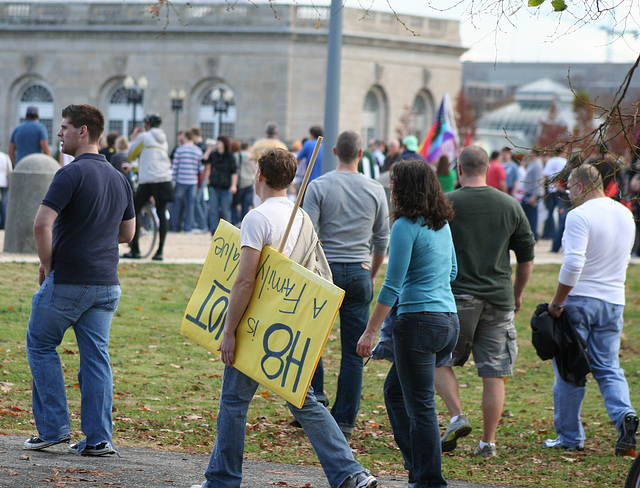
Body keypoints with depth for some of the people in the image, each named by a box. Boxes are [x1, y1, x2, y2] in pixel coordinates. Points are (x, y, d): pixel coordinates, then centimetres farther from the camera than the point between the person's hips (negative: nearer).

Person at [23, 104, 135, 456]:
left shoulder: (72, 174, -14)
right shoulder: (119, 179, 10)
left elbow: (42, 224, -21)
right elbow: (127, 233, 19)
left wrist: (46, 264, -8)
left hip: (67, 281, -6)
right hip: (107, 284, 6)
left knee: (41, 345, 10)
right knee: (96, 357, 7)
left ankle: (53, 429, 7)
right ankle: (98, 438, 3)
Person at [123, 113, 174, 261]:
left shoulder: (144, 137, 0)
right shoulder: (164, 140, 19)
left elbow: (130, 155, 8)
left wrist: (133, 140, 24)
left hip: (148, 180, -5)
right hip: (165, 180, 5)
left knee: (134, 212, 6)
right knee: (162, 214, 6)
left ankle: (135, 250, 1)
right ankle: (159, 251, -2)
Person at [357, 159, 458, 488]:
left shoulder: (406, 226, -12)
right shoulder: (442, 225, 12)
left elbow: (392, 286, -14)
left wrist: (371, 331, -11)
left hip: (419, 319, -9)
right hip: (449, 321, 9)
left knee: (420, 405, -2)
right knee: (394, 390, 20)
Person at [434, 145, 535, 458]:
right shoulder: (510, 206, 4)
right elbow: (527, 258, 10)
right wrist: (517, 294, 23)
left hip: (456, 296, -2)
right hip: (498, 300, 3)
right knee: (493, 373, 6)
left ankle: (457, 417, -4)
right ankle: (488, 441, 6)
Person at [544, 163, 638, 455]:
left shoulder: (580, 215, -15)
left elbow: (573, 263, -22)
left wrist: (557, 302, -16)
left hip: (580, 299, -6)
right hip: (614, 300, 6)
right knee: (608, 367, 10)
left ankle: (569, 436, 10)